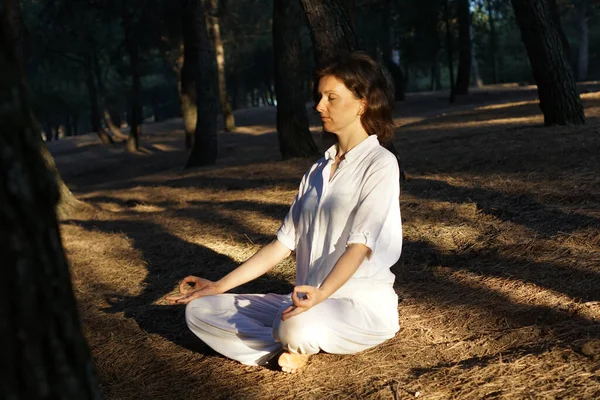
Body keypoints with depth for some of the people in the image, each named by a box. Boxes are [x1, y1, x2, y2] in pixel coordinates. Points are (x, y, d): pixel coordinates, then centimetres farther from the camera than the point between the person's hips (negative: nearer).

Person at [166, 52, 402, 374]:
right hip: (308, 303, 7)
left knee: (300, 327, -40)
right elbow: (284, 243, 14)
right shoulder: (318, 170, 17)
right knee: (199, 311, -3)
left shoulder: (380, 164, -6)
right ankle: (291, 347, -16)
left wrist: (321, 293, -35)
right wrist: (219, 286, 8)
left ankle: (297, 345, -6)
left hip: (363, 307, -7)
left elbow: (360, 245, -18)